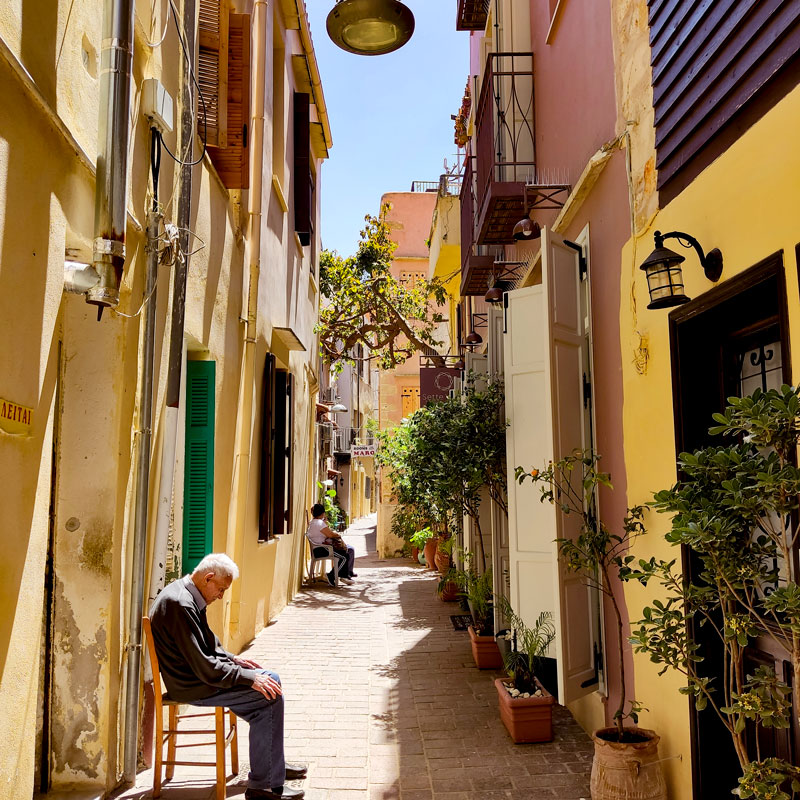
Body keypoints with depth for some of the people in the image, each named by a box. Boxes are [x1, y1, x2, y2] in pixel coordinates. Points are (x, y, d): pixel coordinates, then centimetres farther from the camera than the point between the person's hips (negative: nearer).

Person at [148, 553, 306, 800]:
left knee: (269, 680, 11)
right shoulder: (180, 604, -26)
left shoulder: (185, 594, 7)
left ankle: (273, 764, 24)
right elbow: (204, 668, -26)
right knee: (269, 695, -14)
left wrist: (233, 659, 9)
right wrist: (250, 678, -21)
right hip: (191, 686, -10)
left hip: (192, 674, 10)